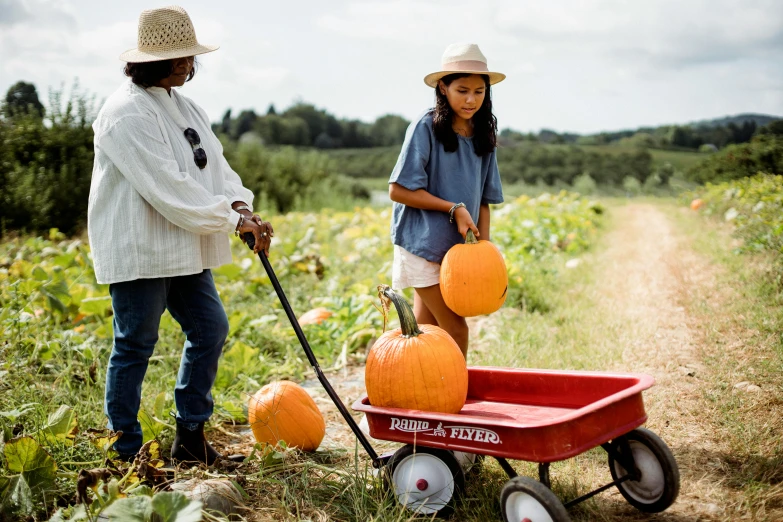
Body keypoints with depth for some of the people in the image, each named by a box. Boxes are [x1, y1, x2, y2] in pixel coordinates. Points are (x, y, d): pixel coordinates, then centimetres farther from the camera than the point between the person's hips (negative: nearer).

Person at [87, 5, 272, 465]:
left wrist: (242, 206, -8)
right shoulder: (127, 112, -17)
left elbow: (214, 163, 10)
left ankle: (190, 435, 23)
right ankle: (126, 453, 15)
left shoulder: (185, 107, 13)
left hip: (183, 249, 9)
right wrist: (231, 220, -19)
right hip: (139, 251, -9)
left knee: (211, 328, 10)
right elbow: (167, 188, -24)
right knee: (135, 346, 1)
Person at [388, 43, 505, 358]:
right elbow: (398, 190, -14)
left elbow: (482, 199, 10)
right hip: (423, 245, -6)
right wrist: (454, 208, -16)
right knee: (455, 330, -5)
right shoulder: (426, 128, -11)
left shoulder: (483, 135, 7)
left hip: (455, 248, 6)